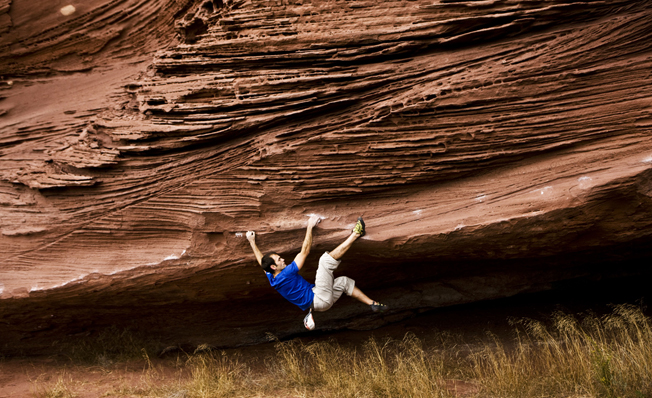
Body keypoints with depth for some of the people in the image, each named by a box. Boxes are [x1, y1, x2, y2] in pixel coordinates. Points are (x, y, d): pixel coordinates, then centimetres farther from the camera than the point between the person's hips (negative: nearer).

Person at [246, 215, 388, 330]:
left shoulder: (272, 278, 3)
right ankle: (355, 234, -11)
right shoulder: (286, 274, -21)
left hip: (320, 301, 10)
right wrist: (310, 226, -11)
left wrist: (251, 242, 29)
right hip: (319, 299, -10)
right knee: (326, 259, -18)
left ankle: (372, 304, 20)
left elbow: (261, 259, 21)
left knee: (343, 281, 23)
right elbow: (304, 251, -17)